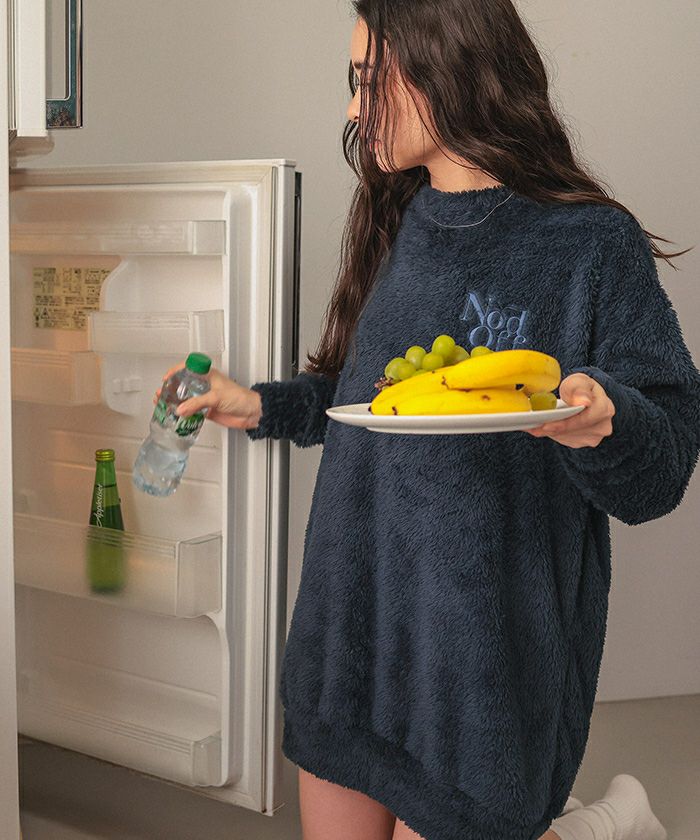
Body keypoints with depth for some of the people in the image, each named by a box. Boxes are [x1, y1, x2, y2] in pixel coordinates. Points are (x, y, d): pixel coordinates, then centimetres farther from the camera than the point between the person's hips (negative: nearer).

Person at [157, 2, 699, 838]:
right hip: (351, 612, 7)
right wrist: (260, 406, 12)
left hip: (487, 639, -7)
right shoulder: (397, 227, 8)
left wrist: (600, 419, -32)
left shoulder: (590, 244, -12)